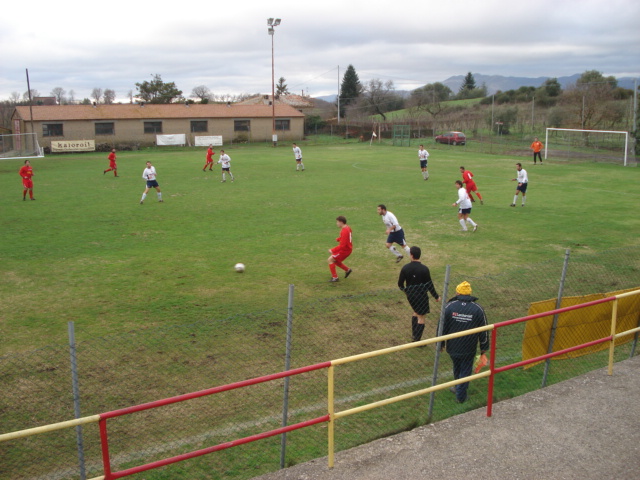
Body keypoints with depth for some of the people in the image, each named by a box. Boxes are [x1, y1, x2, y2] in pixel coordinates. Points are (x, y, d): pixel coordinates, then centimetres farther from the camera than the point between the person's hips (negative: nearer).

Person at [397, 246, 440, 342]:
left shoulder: (405, 268, -9)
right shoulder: (424, 269, -19)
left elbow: (400, 284, -1)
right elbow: (429, 285, -13)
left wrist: (405, 290, 21)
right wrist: (436, 296, 2)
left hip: (410, 295, 5)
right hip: (421, 296, -5)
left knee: (416, 312, 27)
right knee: (421, 317, 6)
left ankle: (414, 334, 34)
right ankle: (417, 340, 10)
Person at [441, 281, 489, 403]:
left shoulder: (449, 307, -10)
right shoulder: (478, 309, -10)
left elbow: (442, 327, -5)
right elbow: (484, 332, -3)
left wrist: (441, 344, 9)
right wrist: (484, 347, 10)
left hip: (452, 347, 2)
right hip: (469, 349, -1)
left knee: (457, 367, 24)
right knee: (465, 370, 12)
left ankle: (459, 387, 43)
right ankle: (460, 396, 19)